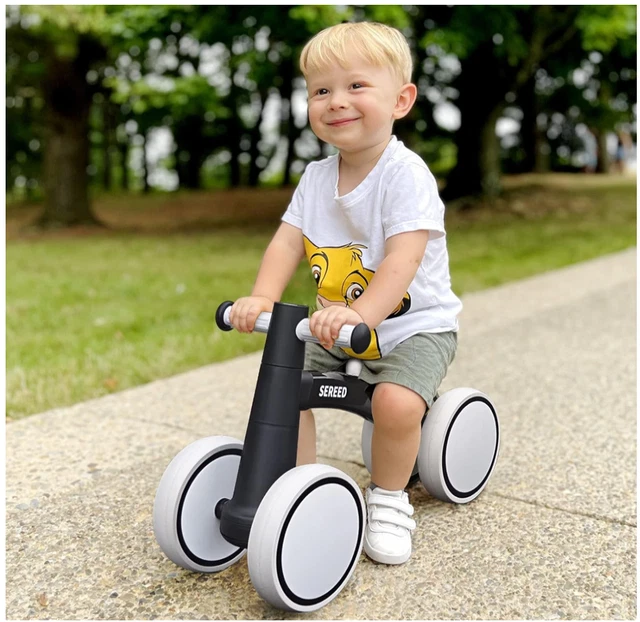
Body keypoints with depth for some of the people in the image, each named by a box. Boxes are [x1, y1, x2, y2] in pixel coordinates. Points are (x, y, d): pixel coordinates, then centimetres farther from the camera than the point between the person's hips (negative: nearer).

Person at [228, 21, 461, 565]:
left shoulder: (406, 174, -19)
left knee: (396, 401, -29)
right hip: (339, 327, 6)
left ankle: (390, 499, 0)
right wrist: (262, 298, -23)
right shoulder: (317, 177, 2)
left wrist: (360, 313, -45)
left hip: (414, 324, -6)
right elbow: (287, 241, -5)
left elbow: (403, 259, -30)